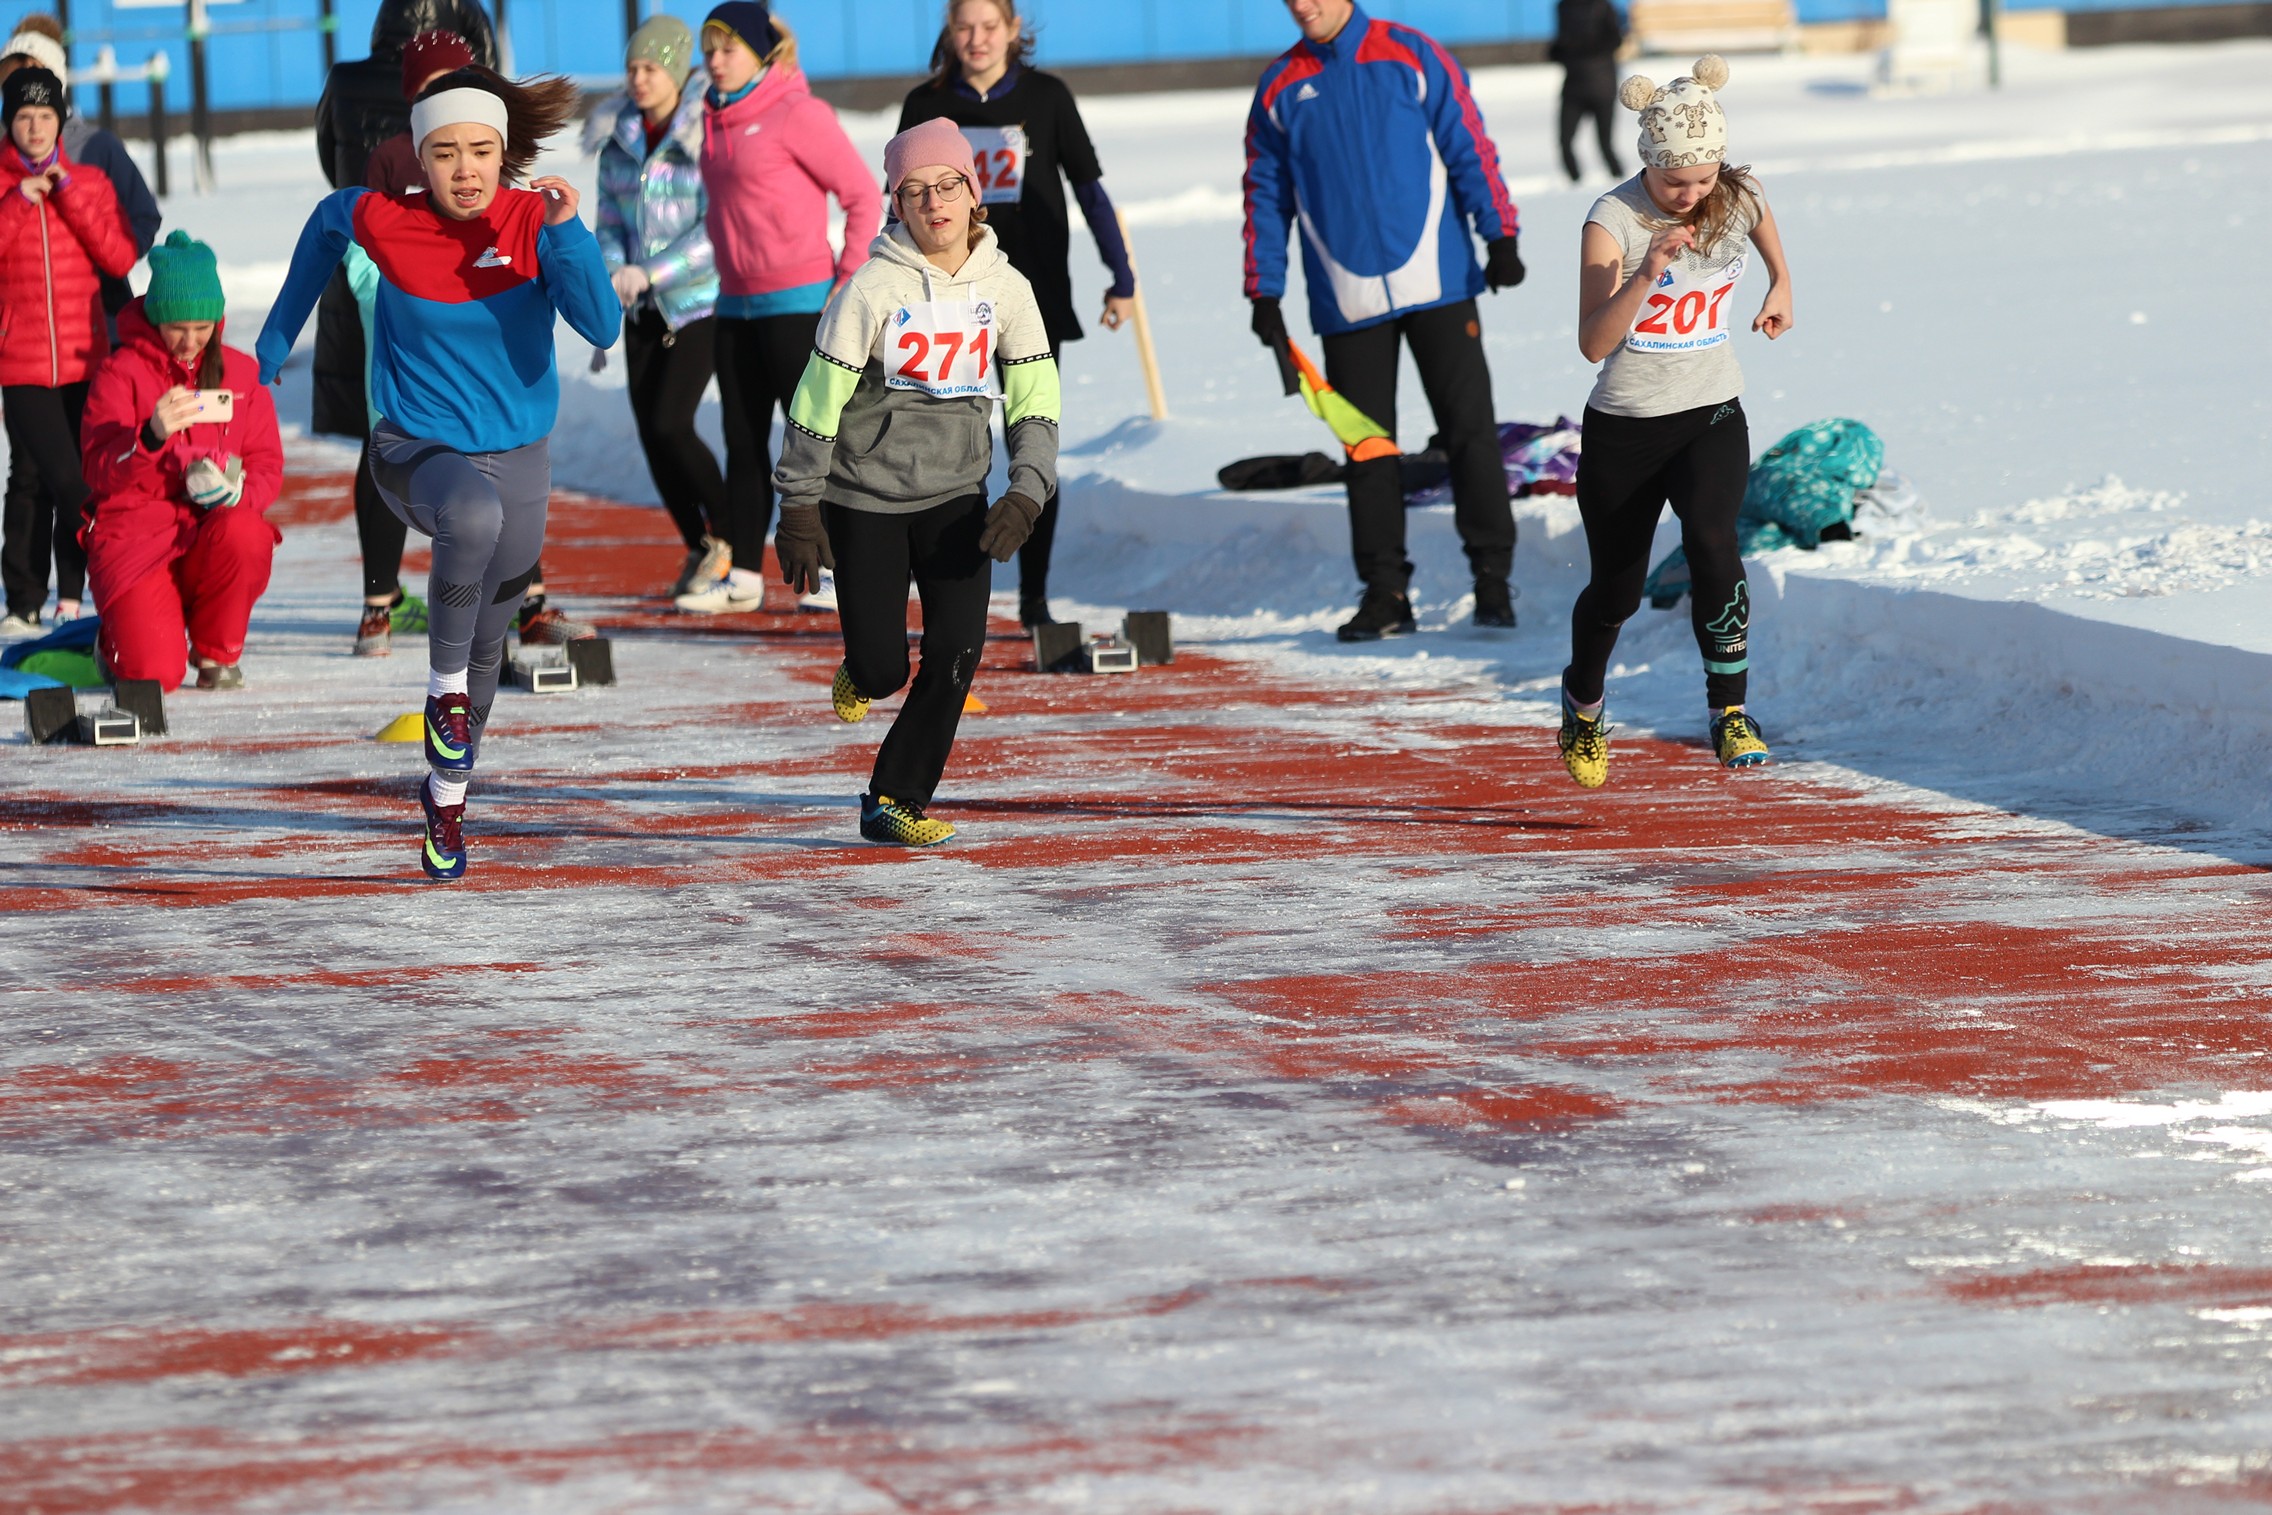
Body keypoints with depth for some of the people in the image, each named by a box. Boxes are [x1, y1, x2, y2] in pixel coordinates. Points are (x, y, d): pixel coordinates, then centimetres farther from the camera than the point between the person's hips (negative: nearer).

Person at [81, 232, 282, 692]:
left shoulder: (241, 372, 10)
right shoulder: (120, 373, -2)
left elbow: (267, 466, 8)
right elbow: (101, 473, -11)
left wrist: (235, 490, -16)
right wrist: (152, 436, -31)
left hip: (213, 528, 3)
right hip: (136, 535, -3)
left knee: (243, 536, -36)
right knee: (154, 675, -24)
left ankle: (217, 655, -8)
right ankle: (118, 636, 17)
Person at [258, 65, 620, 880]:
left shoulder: (536, 222, -15)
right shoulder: (383, 221, -15)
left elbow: (602, 327, -26)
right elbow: (328, 222, 10)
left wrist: (567, 231, -38)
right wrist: (278, 336, 16)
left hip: (515, 458, 3)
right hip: (418, 452, -3)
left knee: (487, 647, 17)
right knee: (473, 513, -40)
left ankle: (446, 796, 43)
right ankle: (443, 688, -18)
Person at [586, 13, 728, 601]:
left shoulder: (709, 135, -15)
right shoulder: (617, 136, 3)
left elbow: (719, 230, -18)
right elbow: (610, 221, 9)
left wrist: (650, 273, -24)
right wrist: (615, 276, -11)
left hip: (700, 302, -6)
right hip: (644, 309, 6)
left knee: (670, 424, -14)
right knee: (650, 432, 3)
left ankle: (727, 534, 6)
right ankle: (699, 549, 19)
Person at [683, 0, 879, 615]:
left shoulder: (796, 114, -11)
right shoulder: (718, 120, 11)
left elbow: (863, 194, -10)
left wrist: (850, 279, -11)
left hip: (797, 303, -8)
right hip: (737, 305, 8)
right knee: (743, 443, 8)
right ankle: (744, 576, 13)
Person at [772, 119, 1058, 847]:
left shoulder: (1006, 289, -3)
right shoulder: (875, 288, -14)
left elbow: (1035, 401, 3)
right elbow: (818, 398, -8)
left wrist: (1026, 494, -11)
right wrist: (799, 507, -7)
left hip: (956, 495, 3)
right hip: (866, 496, -3)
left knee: (957, 653, -11)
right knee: (883, 668, -4)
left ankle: (895, 800, 3)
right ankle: (864, 672, 35)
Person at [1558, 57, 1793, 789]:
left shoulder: (1740, 198, -7)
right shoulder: (1615, 220, -19)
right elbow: (1594, 343, -28)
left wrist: (1781, 286, 30)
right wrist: (1647, 274, -39)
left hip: (1712, 417, 1)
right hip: (1624, 428, -1)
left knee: (1711, 542, -26)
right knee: (1617, 588, 12)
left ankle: (1730, 709, -15)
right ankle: (1583, 699, 43)